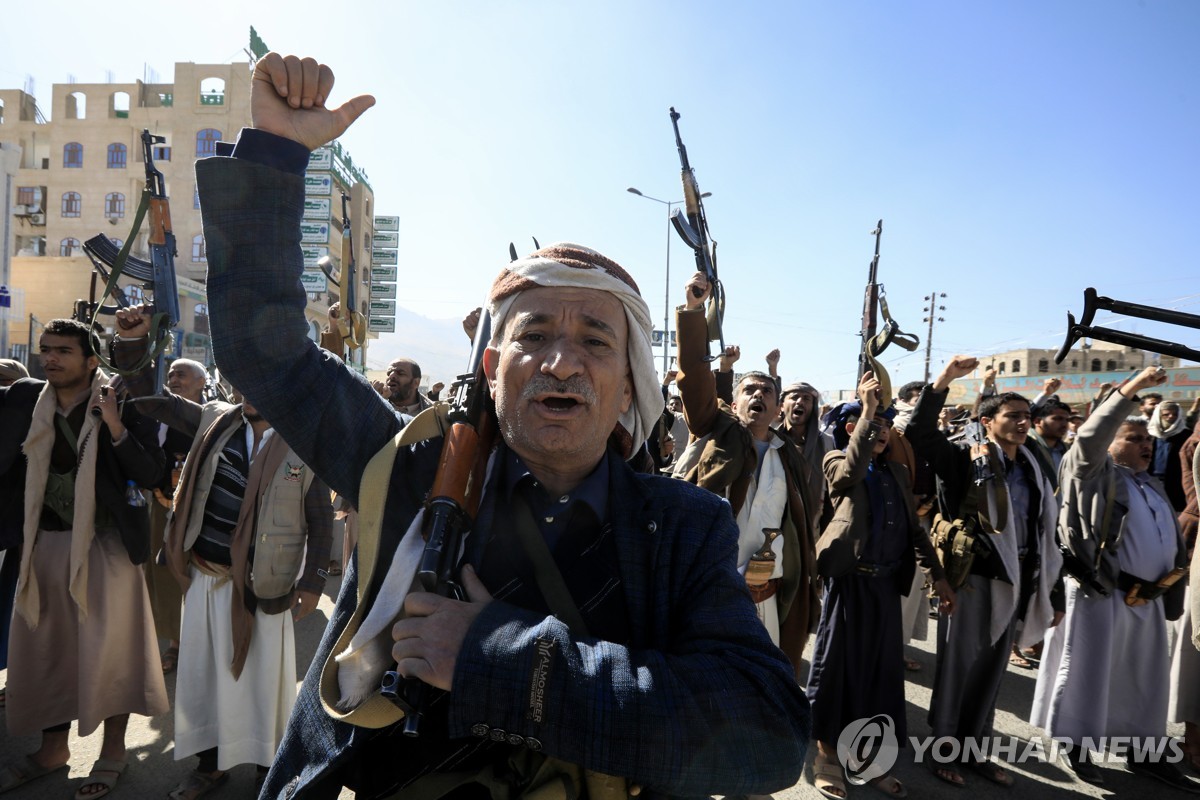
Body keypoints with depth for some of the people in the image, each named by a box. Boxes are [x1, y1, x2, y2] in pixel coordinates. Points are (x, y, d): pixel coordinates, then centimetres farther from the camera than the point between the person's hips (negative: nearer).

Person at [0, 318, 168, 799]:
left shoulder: (119, 405, -9)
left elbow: (150, 475, -14)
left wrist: (117, 430, -25)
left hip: (105, 542, -5)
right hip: (45, 542, 5)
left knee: (109, 646, 4)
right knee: (42, 646, 15)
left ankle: (113, 750, 21)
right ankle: (53, 748, 33)